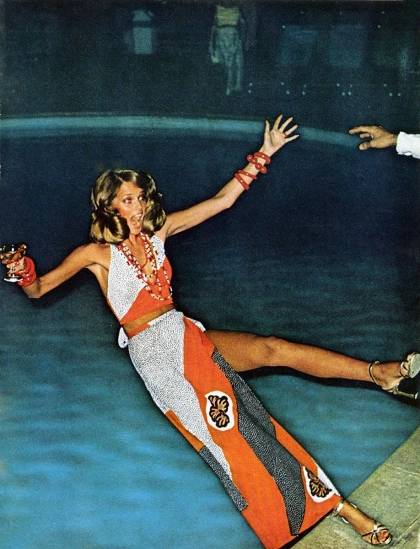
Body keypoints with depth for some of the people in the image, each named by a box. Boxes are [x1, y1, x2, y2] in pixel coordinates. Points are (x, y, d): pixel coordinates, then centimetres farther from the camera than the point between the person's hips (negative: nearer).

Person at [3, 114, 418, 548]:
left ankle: (383, 373, -19)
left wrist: (263, 155, 8)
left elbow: (222, 200, 10)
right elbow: (38, 289, 0)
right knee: (229, 432, -19)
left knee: (273, 348, -17)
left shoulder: (158, 231, 9)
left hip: (188, 335, 6)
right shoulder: (97, 253, -2)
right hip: (153, 351, -5)